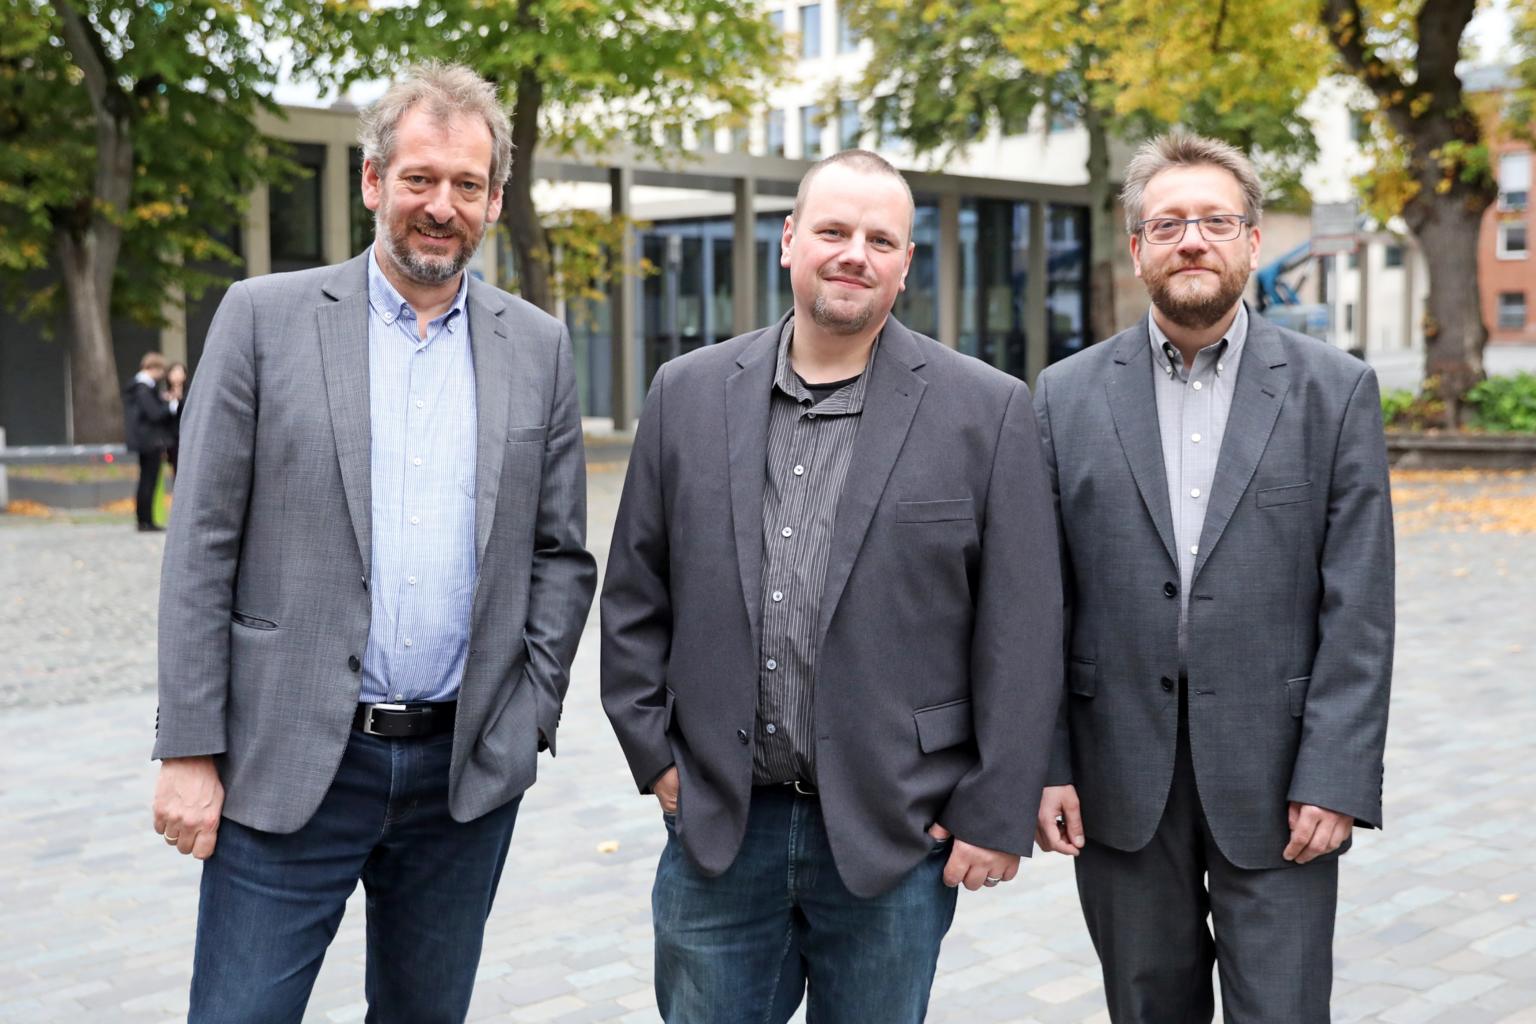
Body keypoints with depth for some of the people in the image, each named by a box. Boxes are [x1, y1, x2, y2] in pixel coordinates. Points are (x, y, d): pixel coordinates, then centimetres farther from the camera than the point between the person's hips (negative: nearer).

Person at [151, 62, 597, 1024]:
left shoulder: (538, 346, 6)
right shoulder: (265, 316, -1)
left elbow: (562, 556, 9)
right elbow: (202, 547, -3)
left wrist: (528, 724, 0)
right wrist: (189, 750, -6)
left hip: (468, 772, 2)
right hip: (289, 764, -2)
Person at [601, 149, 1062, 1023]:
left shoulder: (989, 412, -4)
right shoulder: (690, 393, 4)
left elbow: (1023, 630, -5)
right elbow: (636, 595, 9)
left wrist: (997, 815, -6)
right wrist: (654, 752, 4)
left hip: (894, 838, -2)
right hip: (718, 826, 2)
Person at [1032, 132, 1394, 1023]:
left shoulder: (1335, 390, 0)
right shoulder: (1069, 396, 3)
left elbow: (1359, 607, -3)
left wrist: (1335, 778, -9)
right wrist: (1043, 765, -2)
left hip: (1275, 781, -1)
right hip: (1121, 782, 2)